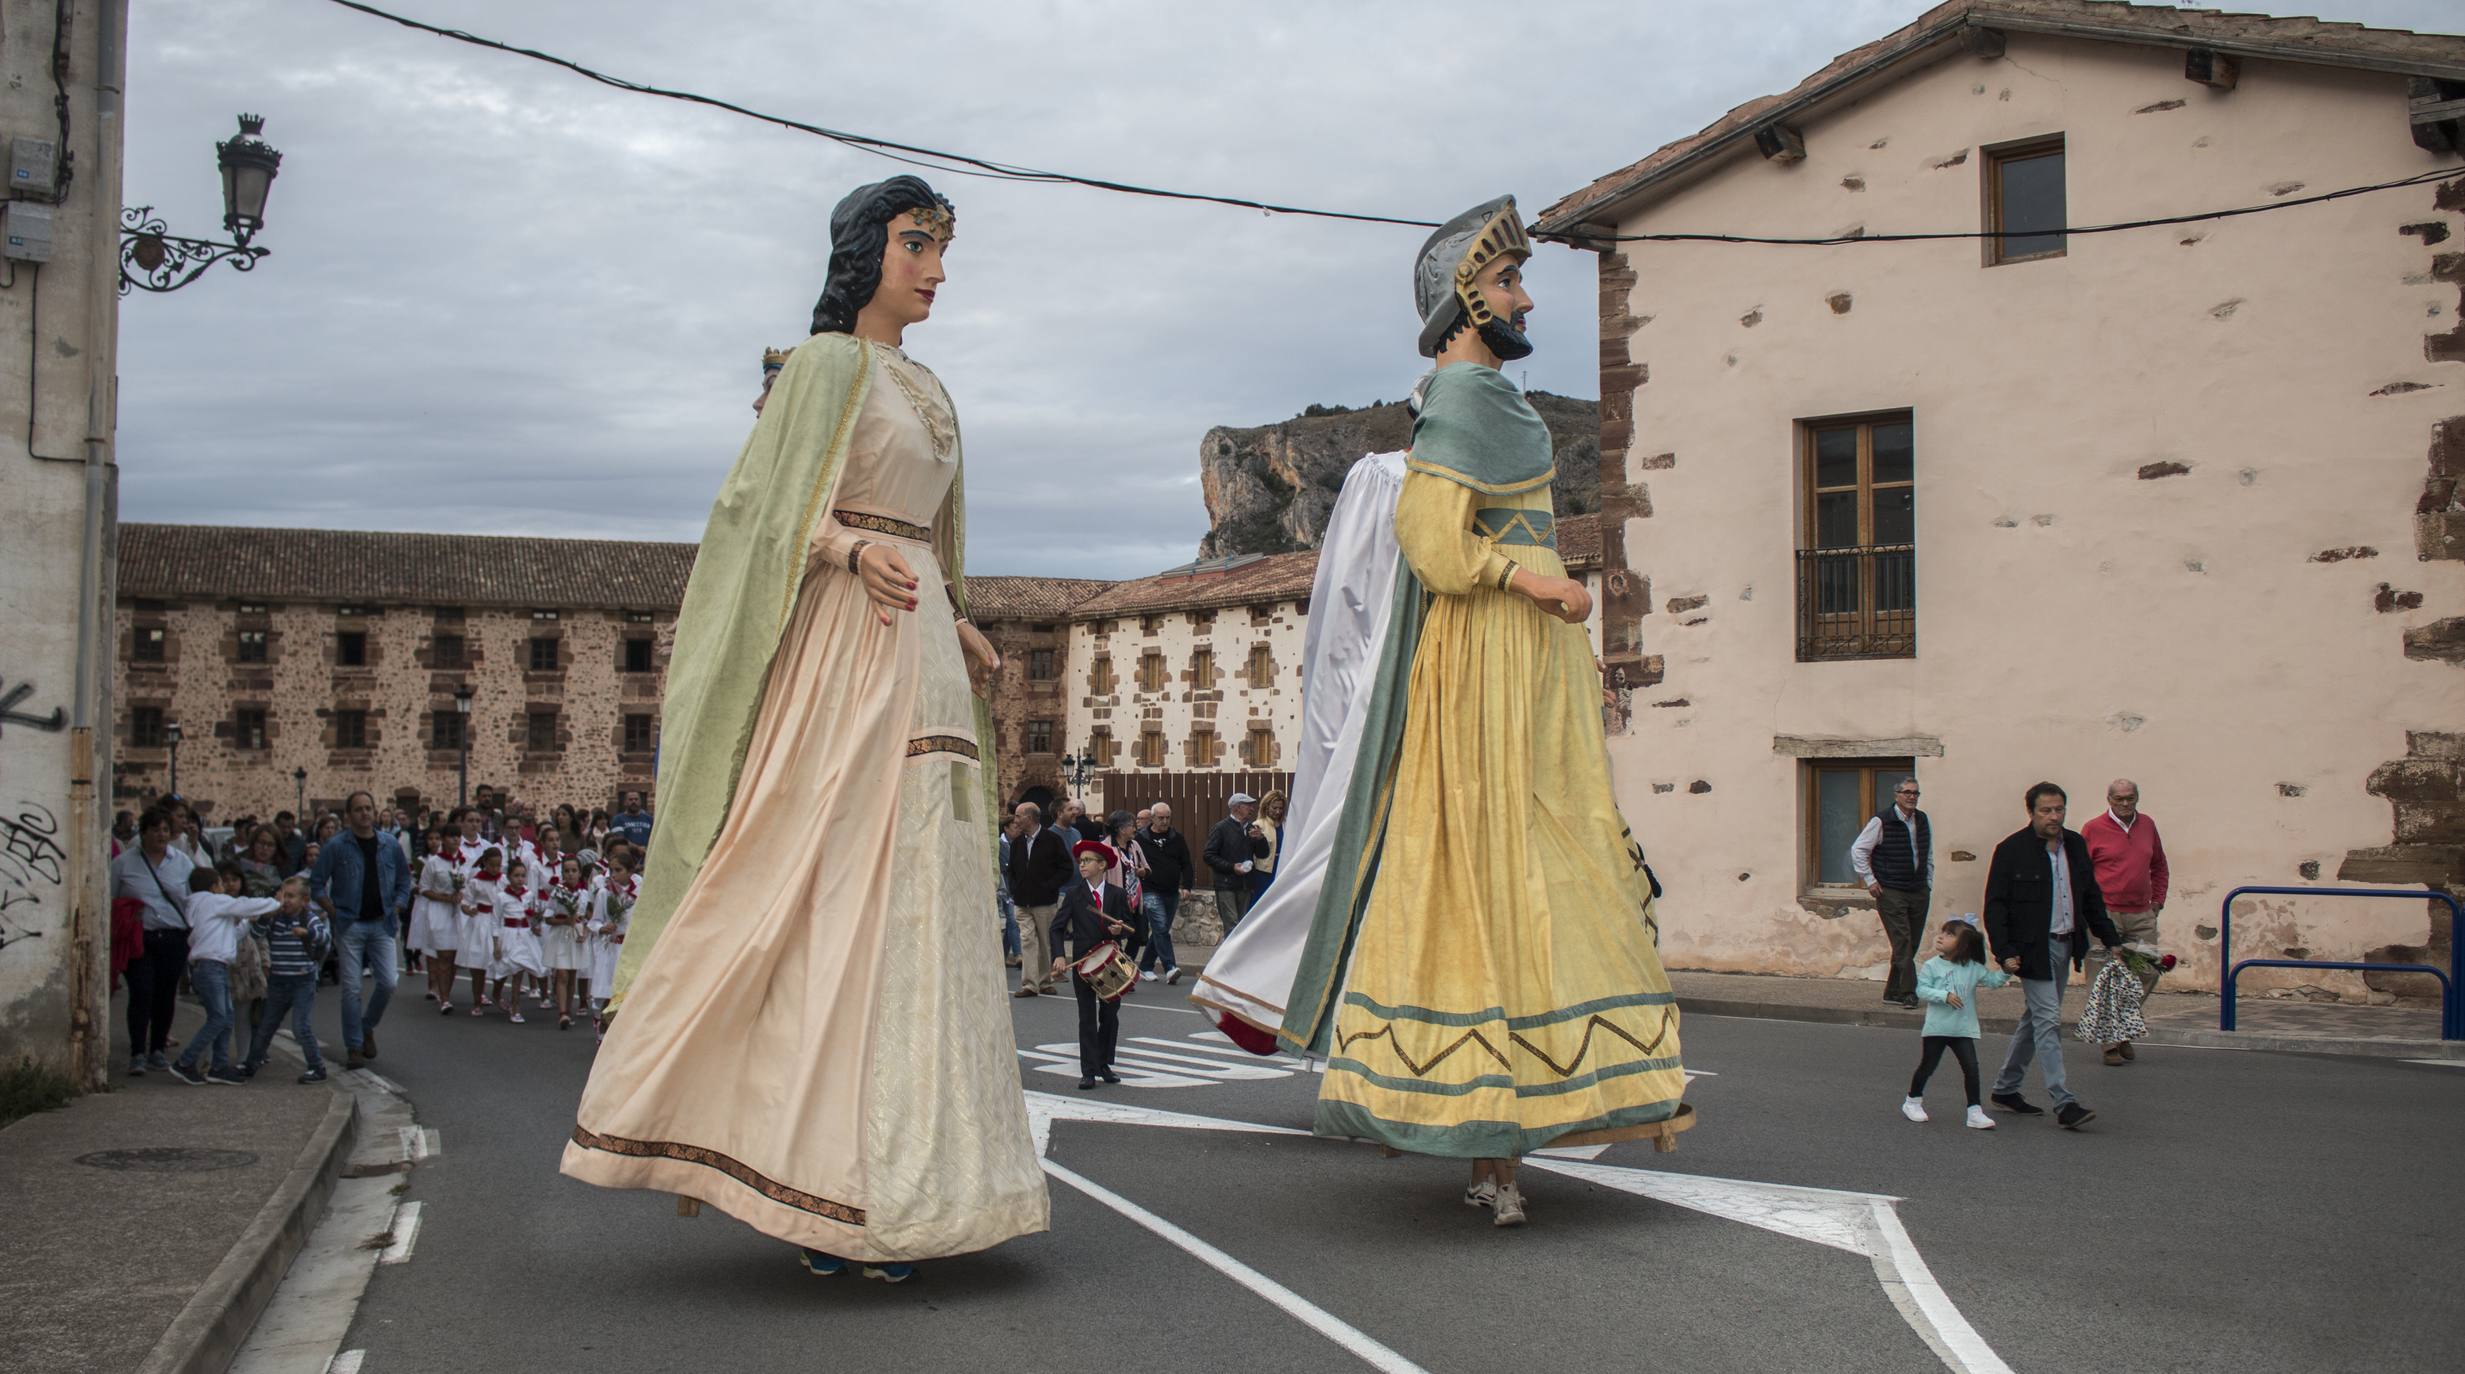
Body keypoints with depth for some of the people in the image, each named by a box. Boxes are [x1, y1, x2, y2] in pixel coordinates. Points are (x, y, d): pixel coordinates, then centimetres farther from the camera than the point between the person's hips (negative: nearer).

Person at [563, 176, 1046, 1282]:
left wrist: (958, 628, 16)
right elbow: (769, 505, -9)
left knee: (915, 906, 4)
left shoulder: (927, 390, 23)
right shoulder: (827, 363, 0)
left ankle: (888, 1188, 7)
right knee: (838, 898, -11)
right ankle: (820, 1184, -8)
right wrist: (854, 550, -25)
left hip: (920, 651, 8)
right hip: (848, 649, -8)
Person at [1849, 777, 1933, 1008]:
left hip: (1919, 893, 6)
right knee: (1902, 943, -11)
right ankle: (1908, 992, -11)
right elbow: (1858, 850, -3)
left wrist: (1928, 884, 15)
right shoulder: (1881, 821, -8)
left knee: (1910, 945, 7)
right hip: (1890, 892, -6)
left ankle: (1893, 991, 16)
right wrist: (1870, 881, -6)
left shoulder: (1924, 822, 11)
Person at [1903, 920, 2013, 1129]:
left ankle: (1975, 1112, 0)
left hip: (1963, 1029, 2)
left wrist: (2006, 972, -14)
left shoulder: (1973, 968, 2)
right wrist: (1945, 996, -22)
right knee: (1927, 1066, 8)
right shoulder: (1932, 966, -4)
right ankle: (1912, 1101, 27)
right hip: (1937, 1027, -2)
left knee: (1971, 1068, -6)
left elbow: (1993, 980, 4)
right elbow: (1922, 990, -11)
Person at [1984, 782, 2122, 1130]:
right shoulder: (2012, 850, -11)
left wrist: (2111, 940, 15)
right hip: (2033, 948, -7)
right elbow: (1995, 905, -11)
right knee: (2048, 1020, -10)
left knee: (2036, 1018, 14)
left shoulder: (2075, 845, 8)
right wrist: (2004, 952, -19)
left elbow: (2091, 897, 18)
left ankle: (2005, 1088, 26)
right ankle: (2064, 1104, -12)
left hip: (2065, 944, 7)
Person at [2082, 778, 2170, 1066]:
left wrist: (2157, 901, 15)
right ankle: (2111, 1044, 5)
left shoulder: (2147, 825, 12)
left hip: (2141, 916, 5)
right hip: (2106, 915, -5)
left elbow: (2160, 867, 24)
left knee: (2148, 973, 1)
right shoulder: (2093, 829, -2)